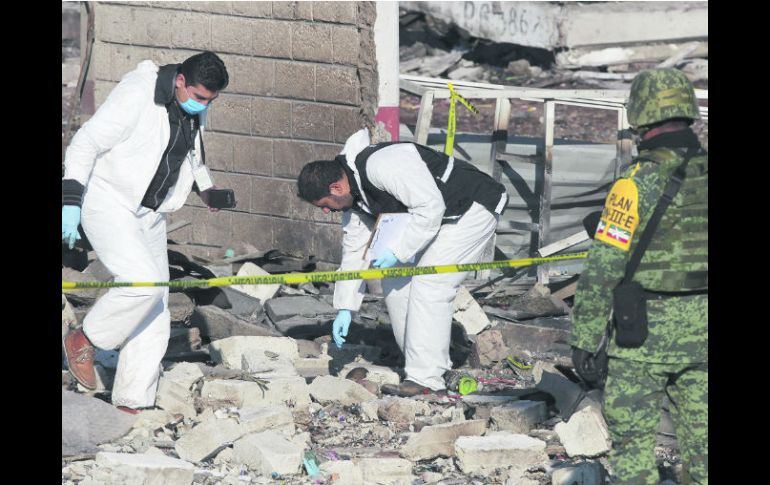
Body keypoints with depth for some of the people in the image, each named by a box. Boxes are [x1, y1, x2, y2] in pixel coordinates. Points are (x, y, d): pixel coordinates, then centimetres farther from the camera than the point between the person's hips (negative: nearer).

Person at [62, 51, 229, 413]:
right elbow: (85, 144, -17)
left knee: (155, 315, 1)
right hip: (108, 204, -8)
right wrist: (71, 203, -22)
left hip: (150, 214, 8)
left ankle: (132, 403, 6)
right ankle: (84, 341, -3)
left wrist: (205, 188, 14)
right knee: (144, 281, -26)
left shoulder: (194, 111, 4)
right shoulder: (135, 97, -20)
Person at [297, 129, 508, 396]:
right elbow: (354, 251, 10)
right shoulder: (353, 195, 2)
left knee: (428, 283, -19)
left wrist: (398, 252, -26)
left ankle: (426, 377, -17)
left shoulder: (382, 166, -30)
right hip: (441, 218, 10)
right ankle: (435, 365, 13)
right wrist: (344, 309, 6)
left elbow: (430, 207, -31)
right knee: (396, 283, 7)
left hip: (474, 209, -10)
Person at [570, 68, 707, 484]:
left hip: (645, 331, -5)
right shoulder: (706, 175, 0)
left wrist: (585, 339, -9)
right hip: (701, 326, 5)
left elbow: (602, 270, -15)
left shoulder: (637, 184, -16)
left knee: (630, 434, 5)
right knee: (699, 431, 14)